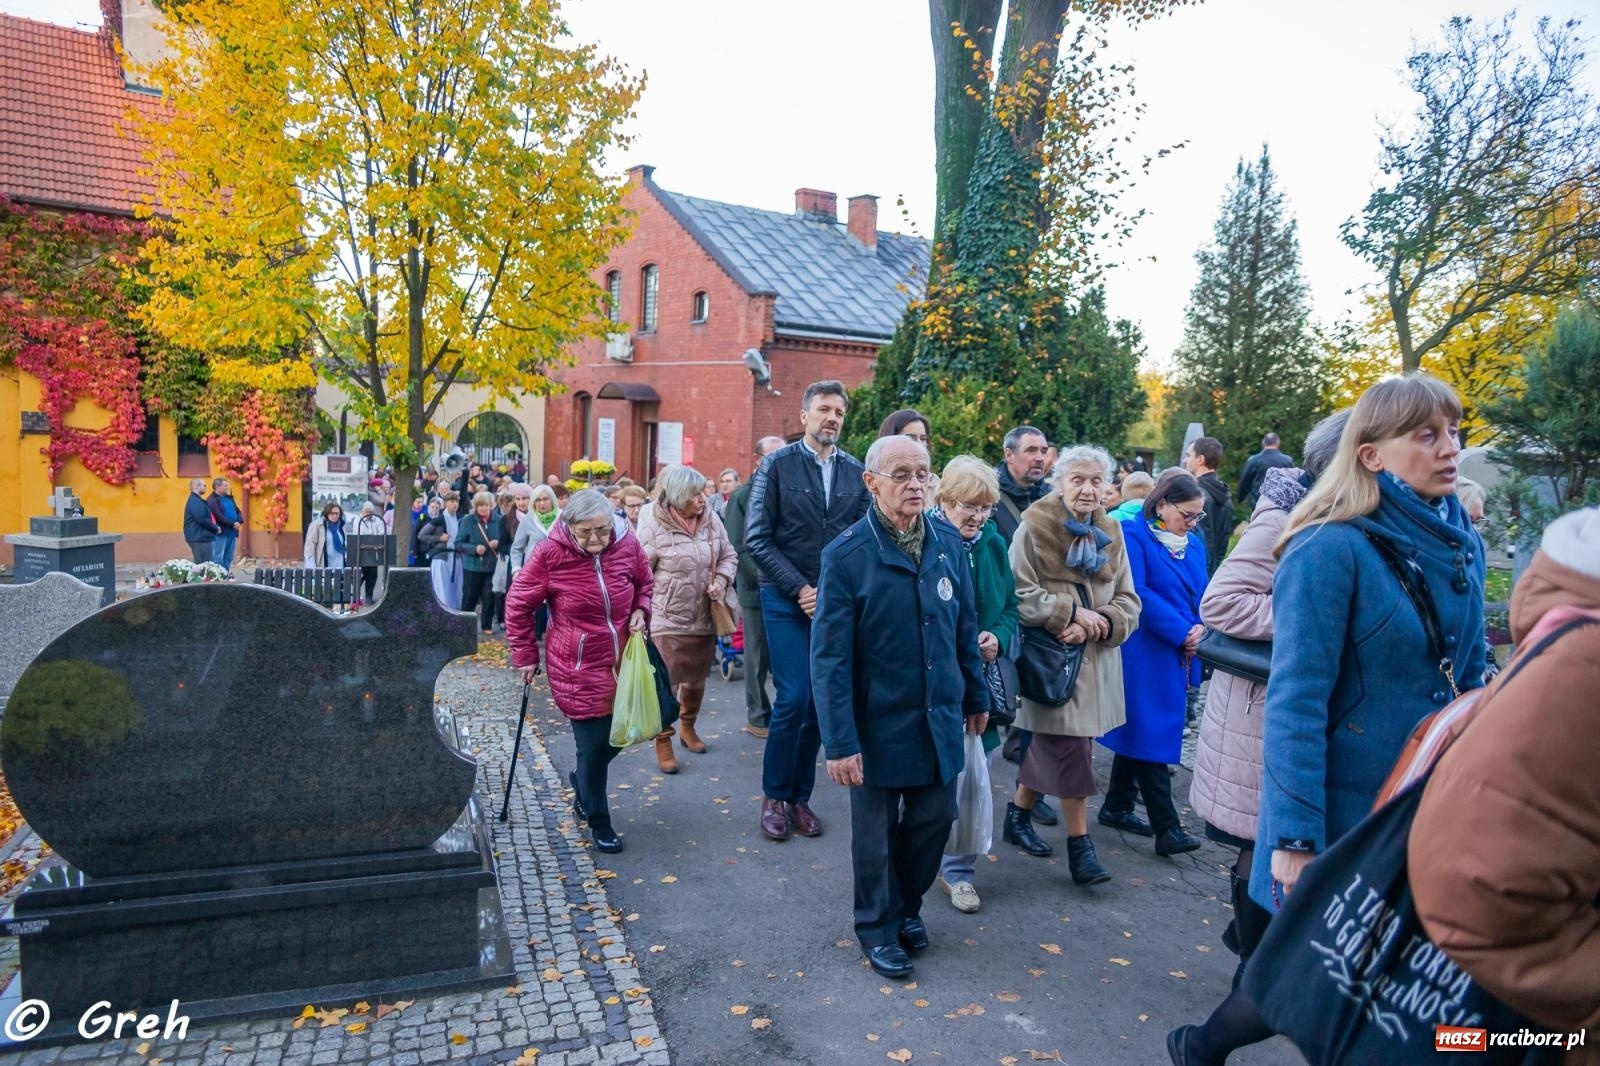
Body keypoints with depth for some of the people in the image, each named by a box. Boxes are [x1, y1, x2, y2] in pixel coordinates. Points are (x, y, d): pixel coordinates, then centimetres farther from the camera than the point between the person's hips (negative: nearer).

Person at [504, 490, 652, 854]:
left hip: (621, 663, 5)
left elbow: (645, 583, 14)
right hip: (578, 669, -4)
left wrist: (641, 610, -5)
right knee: (593, 744, -1)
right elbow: (519, 604, -5)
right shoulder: (550, 553, -17)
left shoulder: (627, 543, -6)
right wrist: (525, 655, -1)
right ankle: (598, 822, 22)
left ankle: (580, 782, 47)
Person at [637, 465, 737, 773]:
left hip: (704, 619, 5)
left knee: (696, 680, 19)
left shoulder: (712, 519, -1)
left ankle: (688, 727, 43)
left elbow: (728, 556, 9)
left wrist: (721, 580, -10)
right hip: (667, 620, -5)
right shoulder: (653, 527, -13)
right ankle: (663, 742, 15)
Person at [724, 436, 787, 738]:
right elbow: (737, 548, -4)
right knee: (758, 657, 6)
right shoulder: (742, 496, 0)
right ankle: (757, 717, 17)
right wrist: (763, 578, -12)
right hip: (757, 590, -2)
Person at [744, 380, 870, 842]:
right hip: (787, 600, -3)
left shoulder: (856, 472, 6)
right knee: (794, 699, -7)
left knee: (820, 702, 6)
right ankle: (775, 797, 13)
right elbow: (757, 538, -6)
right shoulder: (777, 465, -2)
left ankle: (801, 796, 21)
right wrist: (801, 589, -12)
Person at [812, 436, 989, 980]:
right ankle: (878, 926, 37)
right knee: (876, 834, 13)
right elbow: (830, 656, -16)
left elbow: (965, 627, 9)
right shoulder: (846, 555, -16)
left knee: (933, 821, 16)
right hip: (879, 726, -4)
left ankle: (908, 905, 43)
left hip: (939, 720, 4)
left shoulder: (948, 543, -1)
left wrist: (976, 696, 13)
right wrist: (840, 742, -17)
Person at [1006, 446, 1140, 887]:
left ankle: (1019, 813, 33)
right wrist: (1072, 613, -17)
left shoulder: (1110, 534, 8)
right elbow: (1020, 595, -14)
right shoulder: (1033, 528, -9)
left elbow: (1128, 602, 6)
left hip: (1094, 661, 6)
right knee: (1070, 750, -4)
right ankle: (1080, 843, 9)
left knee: (1051, 747, 13)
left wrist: (1096, 625, -13)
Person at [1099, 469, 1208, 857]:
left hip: (1178, 657, 8)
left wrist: (1201, 629, -10)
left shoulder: (1194, 544, 12)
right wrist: (1182, 632, -18)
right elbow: (1137, 593, -18)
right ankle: (1166, 828, 0)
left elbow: (1203, 595, 11)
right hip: (1146, 654, -8)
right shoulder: (1133, 535, -10)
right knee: (1150, 735, -4)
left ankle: (1117, 806, 27)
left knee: (1142, 732, 15)